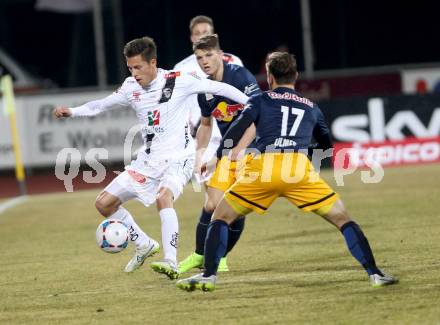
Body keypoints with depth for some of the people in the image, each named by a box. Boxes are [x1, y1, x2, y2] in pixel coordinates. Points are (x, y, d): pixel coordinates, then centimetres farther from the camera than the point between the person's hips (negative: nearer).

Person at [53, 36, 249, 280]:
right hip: (148, 159, 7)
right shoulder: (131, 88, 2)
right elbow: (101, 105, 14)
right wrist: (71, 112, -1)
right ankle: (144, 245, 21)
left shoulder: (177, 81, -12)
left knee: (163, 197, -36)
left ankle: (171, 262, -40)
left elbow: (218, 88, -7)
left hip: (178, 158, -6)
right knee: (104, 203, 4)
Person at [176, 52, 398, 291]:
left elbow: (237, 129, 3)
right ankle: (374, 273, 1)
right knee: (342, 218, 11)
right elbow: (327, 146, 31)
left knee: (221, 217, 16)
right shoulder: (311, 107, 28)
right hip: (300, 168, 1)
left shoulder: (259, 101, 20)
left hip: (263, 167, -1)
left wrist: (216, 156, 4)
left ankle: (208, 276, 5)